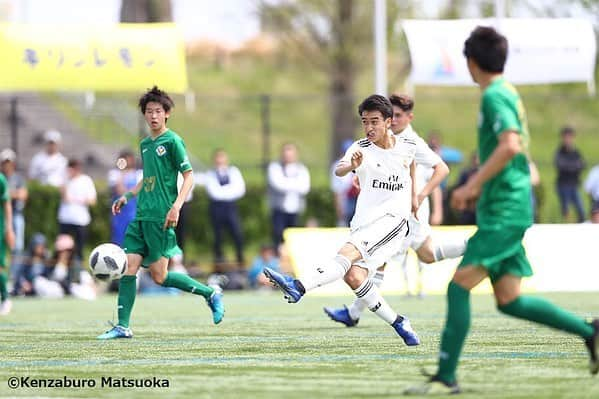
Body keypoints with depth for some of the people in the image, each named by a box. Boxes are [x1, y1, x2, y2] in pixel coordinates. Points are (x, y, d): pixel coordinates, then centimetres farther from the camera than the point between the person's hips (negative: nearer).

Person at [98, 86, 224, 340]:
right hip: (141, 216, 7)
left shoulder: (172, 141, -6)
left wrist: (176, 207, -18)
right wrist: (127, 196, 18)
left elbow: (189, 176, -8)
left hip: (161, 217, -7)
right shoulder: (145, 144, 16)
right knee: (128, 267, -2)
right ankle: (122, 326, 1)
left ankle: (210, 294, 9)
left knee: (159, 276, -6)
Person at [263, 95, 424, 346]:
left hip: (394, 220, -3)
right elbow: (339, 170, -22)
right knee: (353, 276, -17)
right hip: (364, 222, 3)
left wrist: (413, 193, 34)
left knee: (348, 252, -27)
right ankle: (398, 324, -2)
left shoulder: (408, 146, 6)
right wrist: (352, 165, -45)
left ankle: (298, 287, -43)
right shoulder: (361, 148, 0)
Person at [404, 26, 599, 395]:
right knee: (509, 300, 10)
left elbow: (510, 145, -26)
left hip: (504, 212, -10)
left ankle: (446, 377, -11)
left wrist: (472, 186, -21)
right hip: (508, 210, 10)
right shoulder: (509, 93, 18)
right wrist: (481, 188, 23)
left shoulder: (495, 96, -12)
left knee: (459, 287, -11)